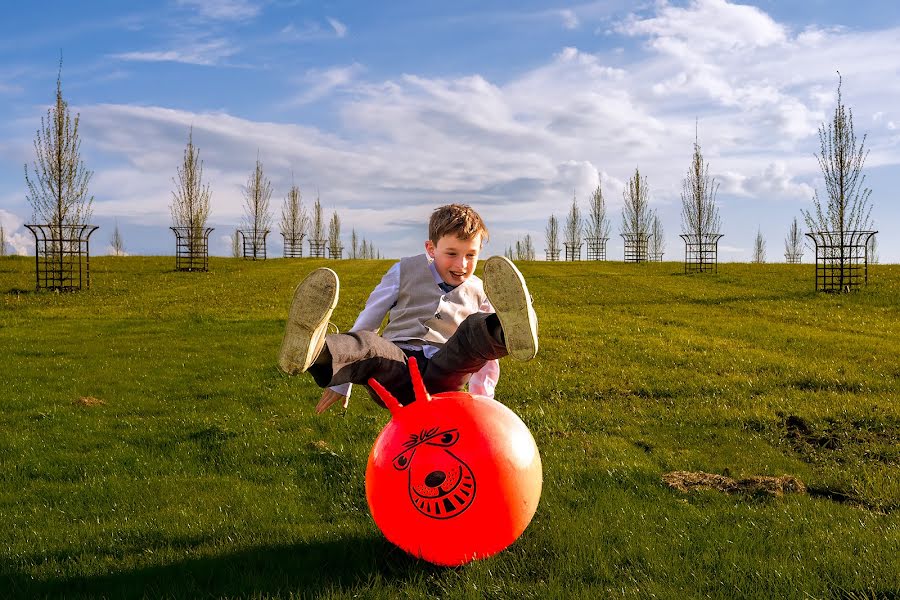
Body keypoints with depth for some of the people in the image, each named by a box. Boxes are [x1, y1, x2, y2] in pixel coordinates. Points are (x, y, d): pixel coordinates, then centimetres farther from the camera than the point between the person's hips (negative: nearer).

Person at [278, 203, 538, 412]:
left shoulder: (480, 293, 18)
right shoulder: (406, 271, 13)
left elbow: (486, 357, 25)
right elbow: (367, 321, 16)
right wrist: (342, 381, 15)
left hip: (443, 374, 0)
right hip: (396, 363, 0)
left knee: (478, 328, -30)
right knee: (368, 345, -37)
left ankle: (512, 333, -65)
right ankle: (312, 352, -69)